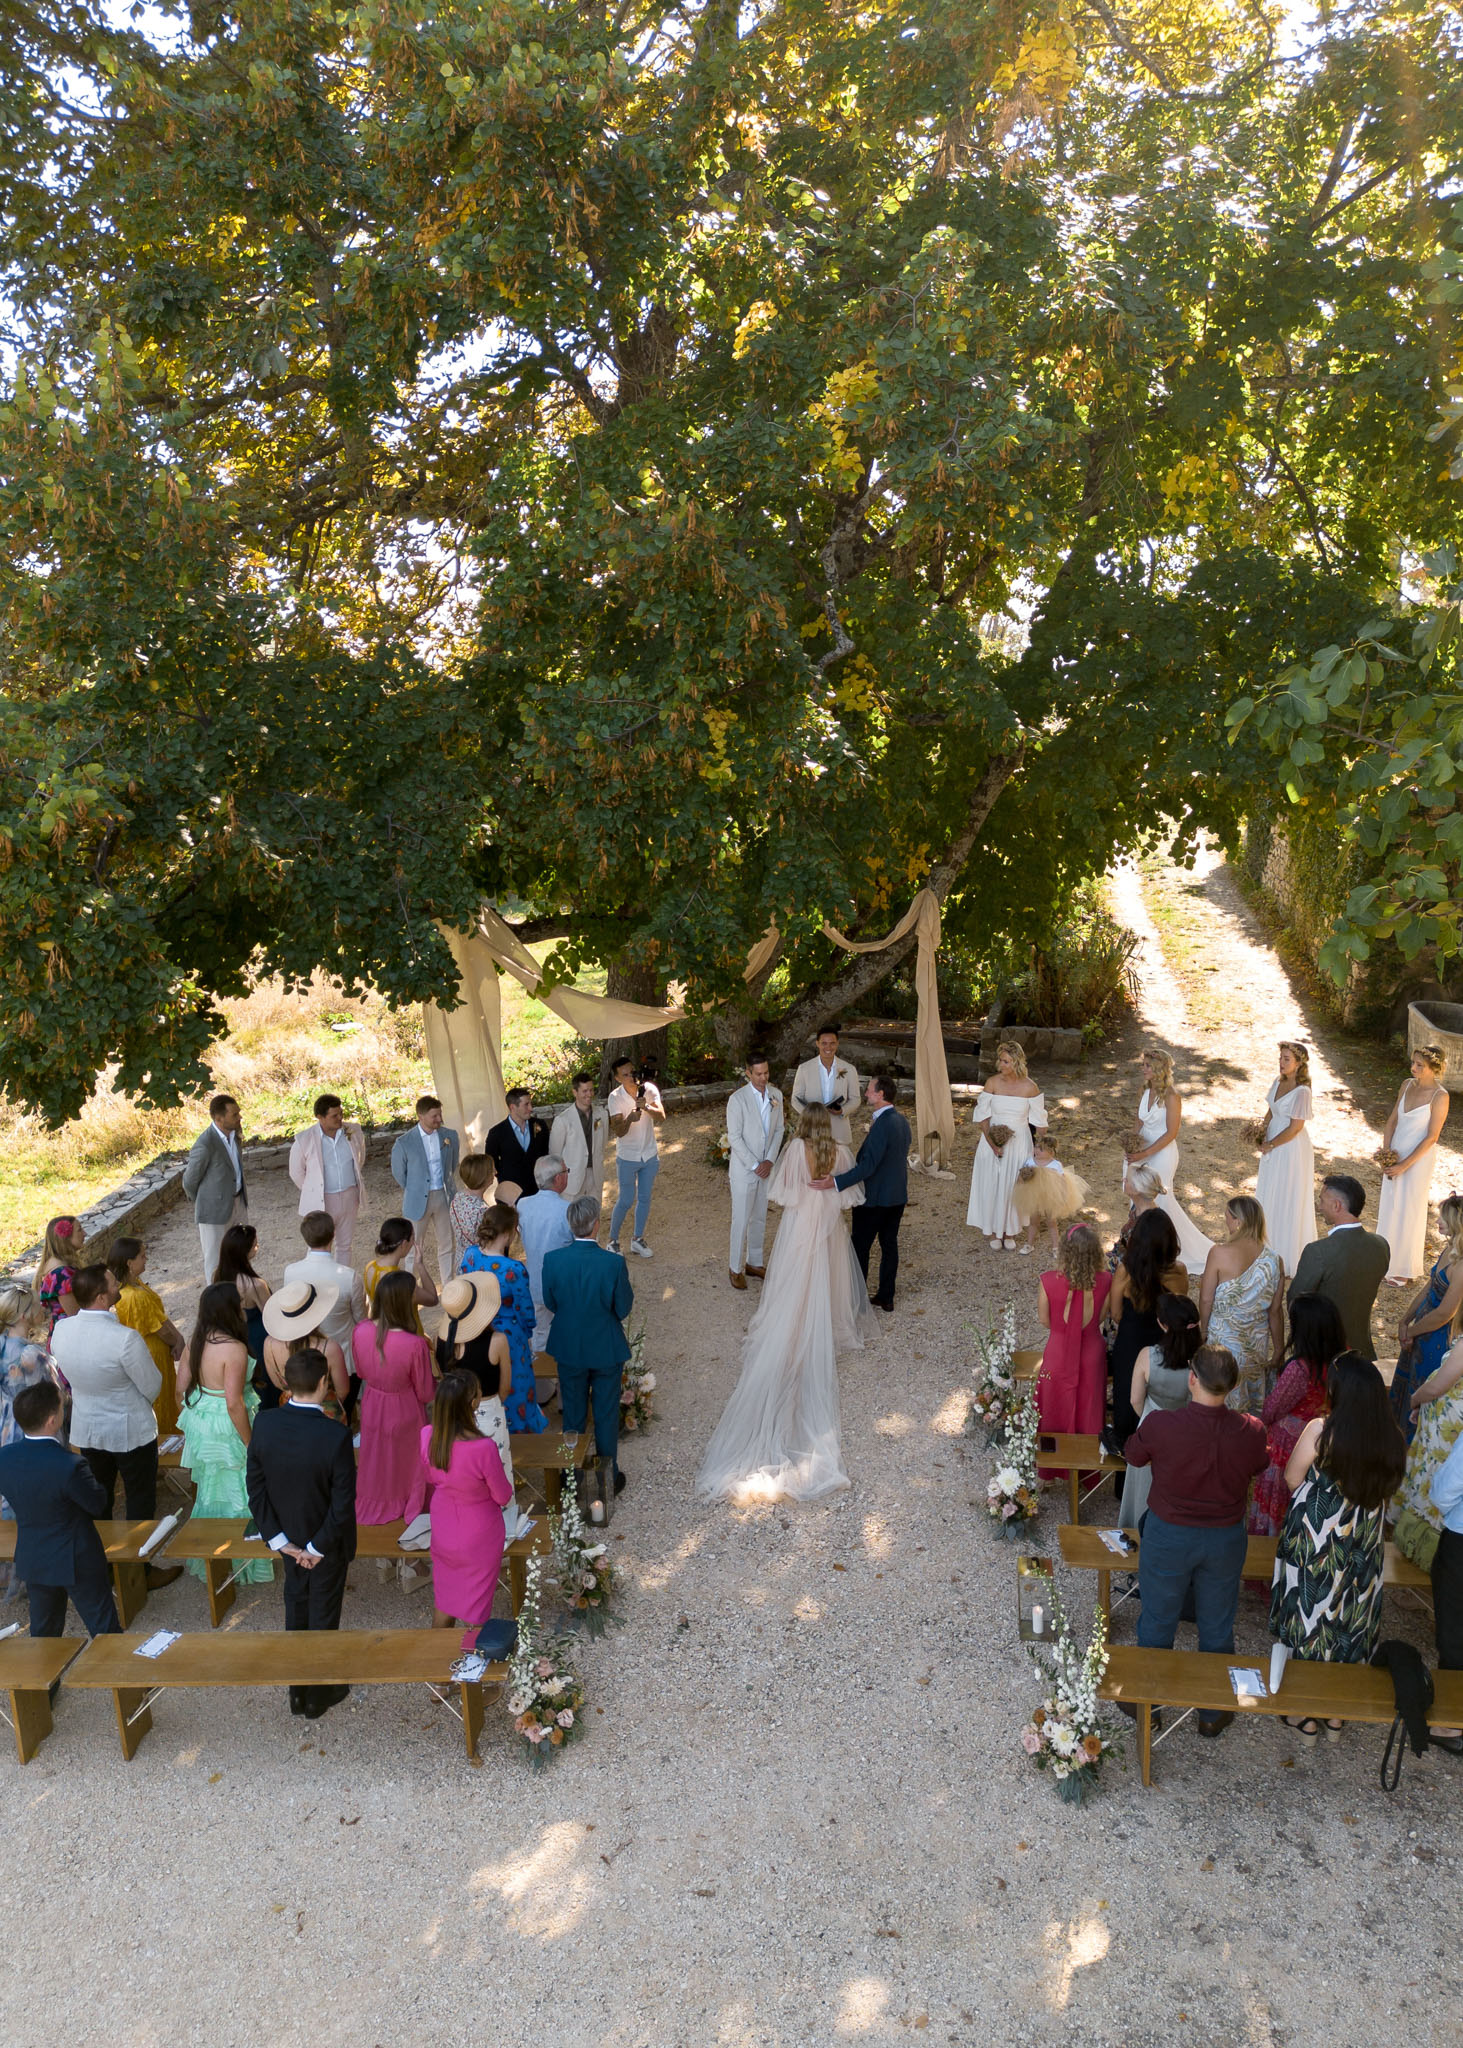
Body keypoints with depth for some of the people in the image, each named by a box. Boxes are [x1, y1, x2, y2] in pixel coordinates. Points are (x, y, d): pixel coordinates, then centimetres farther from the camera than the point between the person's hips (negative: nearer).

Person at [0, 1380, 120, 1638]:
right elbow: (99, 1504, -18)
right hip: (77, 1562, -6)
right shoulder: (69, 1465, -32)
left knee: (44, 1631, 25)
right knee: (104, 1628, 11)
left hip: (31, 1562, 6)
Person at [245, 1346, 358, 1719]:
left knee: (296, 1607, 25)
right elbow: (343, 1504, -26)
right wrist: (318, 1547, -11)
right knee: (323, 1617, 17)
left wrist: (279, 1540, -3)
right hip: (327, 1544, -4)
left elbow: (255, 1487, -9)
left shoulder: (265, 1425, -17)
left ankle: (297, 1692, 42)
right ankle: (318, 1696, 36)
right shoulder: (335, 1436, -31)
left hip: (289, 1538, 4)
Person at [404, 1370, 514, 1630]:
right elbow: (504, 1497, -20)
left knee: (443, 1598, 27)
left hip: (443, 1529, 5)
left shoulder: (427, 1436, -21)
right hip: (478, 1536, -5)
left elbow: (427, 1479, -1)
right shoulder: (484, 1448, -36)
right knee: (475, 1603, 19)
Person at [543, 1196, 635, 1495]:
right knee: (606, 1415, 18)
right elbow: (623, 1308, -15)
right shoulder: (613, 1263, -26)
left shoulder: (552, 1260, -19)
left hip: (569, 1349, 2)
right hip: (606, 1349, -2)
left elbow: (550, 1304, -6)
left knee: (573, 1415, 21)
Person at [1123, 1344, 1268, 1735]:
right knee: (1217, 1627, 22)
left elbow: (1134, 1455, -7)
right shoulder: (1251, 1431, -21)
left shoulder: (1160, 1425, -28)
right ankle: (1213, 1713, 39)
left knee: (1157, 1622, 20)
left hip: (1169, 1536, -2)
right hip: (1227, 1538, 2)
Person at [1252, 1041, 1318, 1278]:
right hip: (1273, 1146, 8)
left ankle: (1288, 1256, 19)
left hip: (1291, 1149, -8)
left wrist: (1270, 1145, -13)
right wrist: (1264, 1136, 0)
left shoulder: (1301, 1091, -23)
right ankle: (1271, 1247, 34)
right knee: (1269, 1195, 18)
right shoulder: (1278, 1081, 2)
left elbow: (1295, 1128, -21)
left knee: (1288, 1199, 4)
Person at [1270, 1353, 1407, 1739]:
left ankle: (1305, 1716, 27)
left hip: (1315, 1544, -4)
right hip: (1363, 1547, 4)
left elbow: (1292, 1480, -11)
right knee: (1348, 1626, 19)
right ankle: (1336, 1716, 35)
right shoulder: (1391, 1439, -11)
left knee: (1311, 1616, 14)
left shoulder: (1320, 1430, -23)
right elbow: (1386, 1490, 4)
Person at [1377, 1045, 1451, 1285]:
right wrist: (1386, 1151, -4)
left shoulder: (1440, 1096, -18)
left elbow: (1431, 1138, -17)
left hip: (1418, 1160, -6)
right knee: (1390, 1208, 15)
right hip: (1395, 1156, 6)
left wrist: (1404, 1165, -16)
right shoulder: (1408, 1085, 1)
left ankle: (1406, 1270, 21)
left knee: (1408, 1212, 5)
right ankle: (1389, 1258, 32)